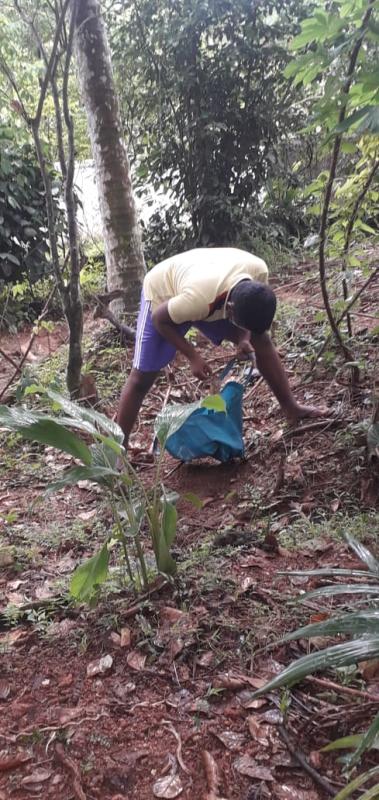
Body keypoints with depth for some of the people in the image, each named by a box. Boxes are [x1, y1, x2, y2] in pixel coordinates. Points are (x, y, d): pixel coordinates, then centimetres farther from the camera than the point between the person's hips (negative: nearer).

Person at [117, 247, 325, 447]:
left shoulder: (259, 271, -29)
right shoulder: (199, 298, -45)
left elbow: (252, 313, -6)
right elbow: (159, 320, -25)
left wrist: (244, 338, -23)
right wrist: (192, 355, -25)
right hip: (162, 292, -5)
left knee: (261, 339, -2)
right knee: (142, 377, -9)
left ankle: (291, 408, 12)